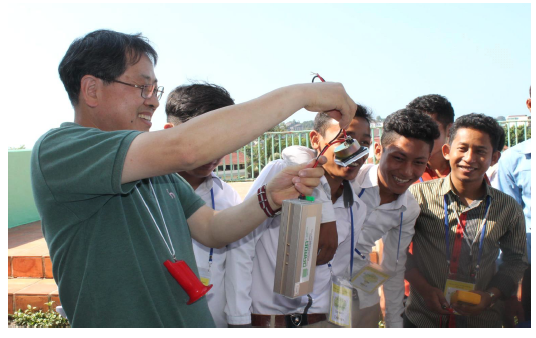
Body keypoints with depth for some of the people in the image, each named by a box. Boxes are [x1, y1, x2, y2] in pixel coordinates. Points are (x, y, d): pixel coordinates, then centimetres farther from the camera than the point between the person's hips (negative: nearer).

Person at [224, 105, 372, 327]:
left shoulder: (356, 210, 2)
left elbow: (338, 270, 11)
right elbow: (240, 246, -17)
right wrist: (239, 321, -17)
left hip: (320, 323, 5)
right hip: (264, 320, -4)